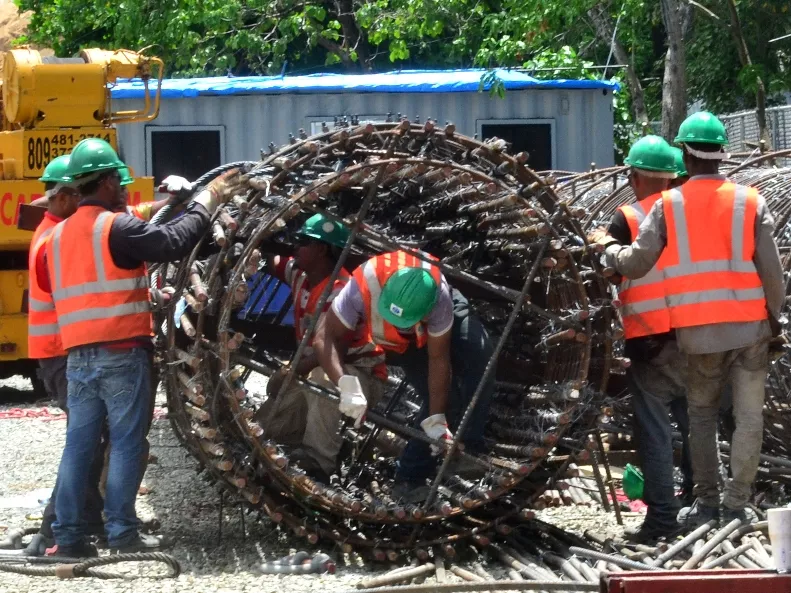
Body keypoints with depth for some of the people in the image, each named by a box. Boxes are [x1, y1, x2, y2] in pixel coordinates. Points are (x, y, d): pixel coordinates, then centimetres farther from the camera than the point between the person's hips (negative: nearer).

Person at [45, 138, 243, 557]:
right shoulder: (116, 227, -10)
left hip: (78, 356, 7)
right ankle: (121, 531, -1)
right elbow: (173, 243, -20)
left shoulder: (59, 235, 14)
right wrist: (206, 201, -9)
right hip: (121, 353, -7)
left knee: (78, 443, 7)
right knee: (126, 444, -1)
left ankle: (68, 534, 4)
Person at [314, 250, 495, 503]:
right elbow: (325, 338, -41)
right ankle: (410, 478, -10)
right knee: (440, 393, -22)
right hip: (395, 343, 0)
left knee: (478, 353, -29)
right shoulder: (363, 287, -44)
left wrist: (436, 419, -32)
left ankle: (466, 450, -23)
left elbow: (438, 359, -33)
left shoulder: (439, 297, -42)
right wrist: (347, 386, -54)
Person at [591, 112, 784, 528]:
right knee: (748, 415, 7)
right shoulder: (750, 202, -2)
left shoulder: (669, 206, -3)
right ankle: (736, 505, 6)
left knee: (701, 413, 16)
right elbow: (771, 269, -3)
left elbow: (634, 264, -2)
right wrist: (775, 317, 10)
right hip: (750, 325, 0)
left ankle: (706, 503, 13)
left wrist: (606, 246, 18)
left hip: (699, 330, 0)